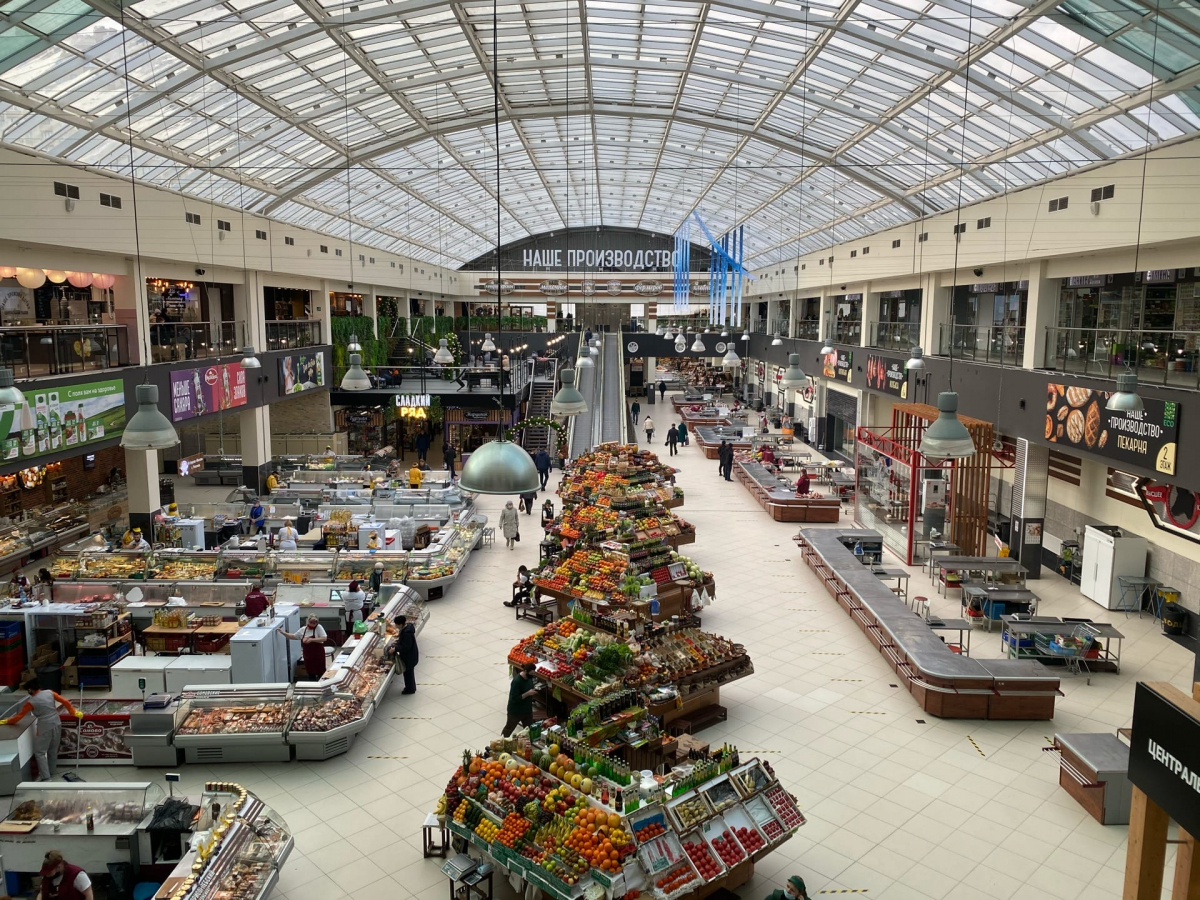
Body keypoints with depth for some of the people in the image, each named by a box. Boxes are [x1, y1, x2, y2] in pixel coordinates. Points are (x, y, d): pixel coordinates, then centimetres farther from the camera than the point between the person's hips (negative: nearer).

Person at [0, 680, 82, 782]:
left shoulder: (31, 702, -10)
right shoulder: (50, 693, 2)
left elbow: (19, 716, 0)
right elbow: (65, 702, 2)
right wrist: (75, 712, 12)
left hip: (45, 728, -6)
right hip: (57, 725, 6)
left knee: (39, 752, 4)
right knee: (53, 751, 17)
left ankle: (46, 778, -1)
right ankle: (50, 774, 29)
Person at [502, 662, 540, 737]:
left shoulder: (529, 677, -7)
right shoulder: (516, 681, -30)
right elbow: (514, 699, -29)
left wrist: (534, 689, -9)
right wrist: (527, 693, -32)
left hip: (527, 709, 6)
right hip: (515, 711, -6)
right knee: (509, 729, 16)